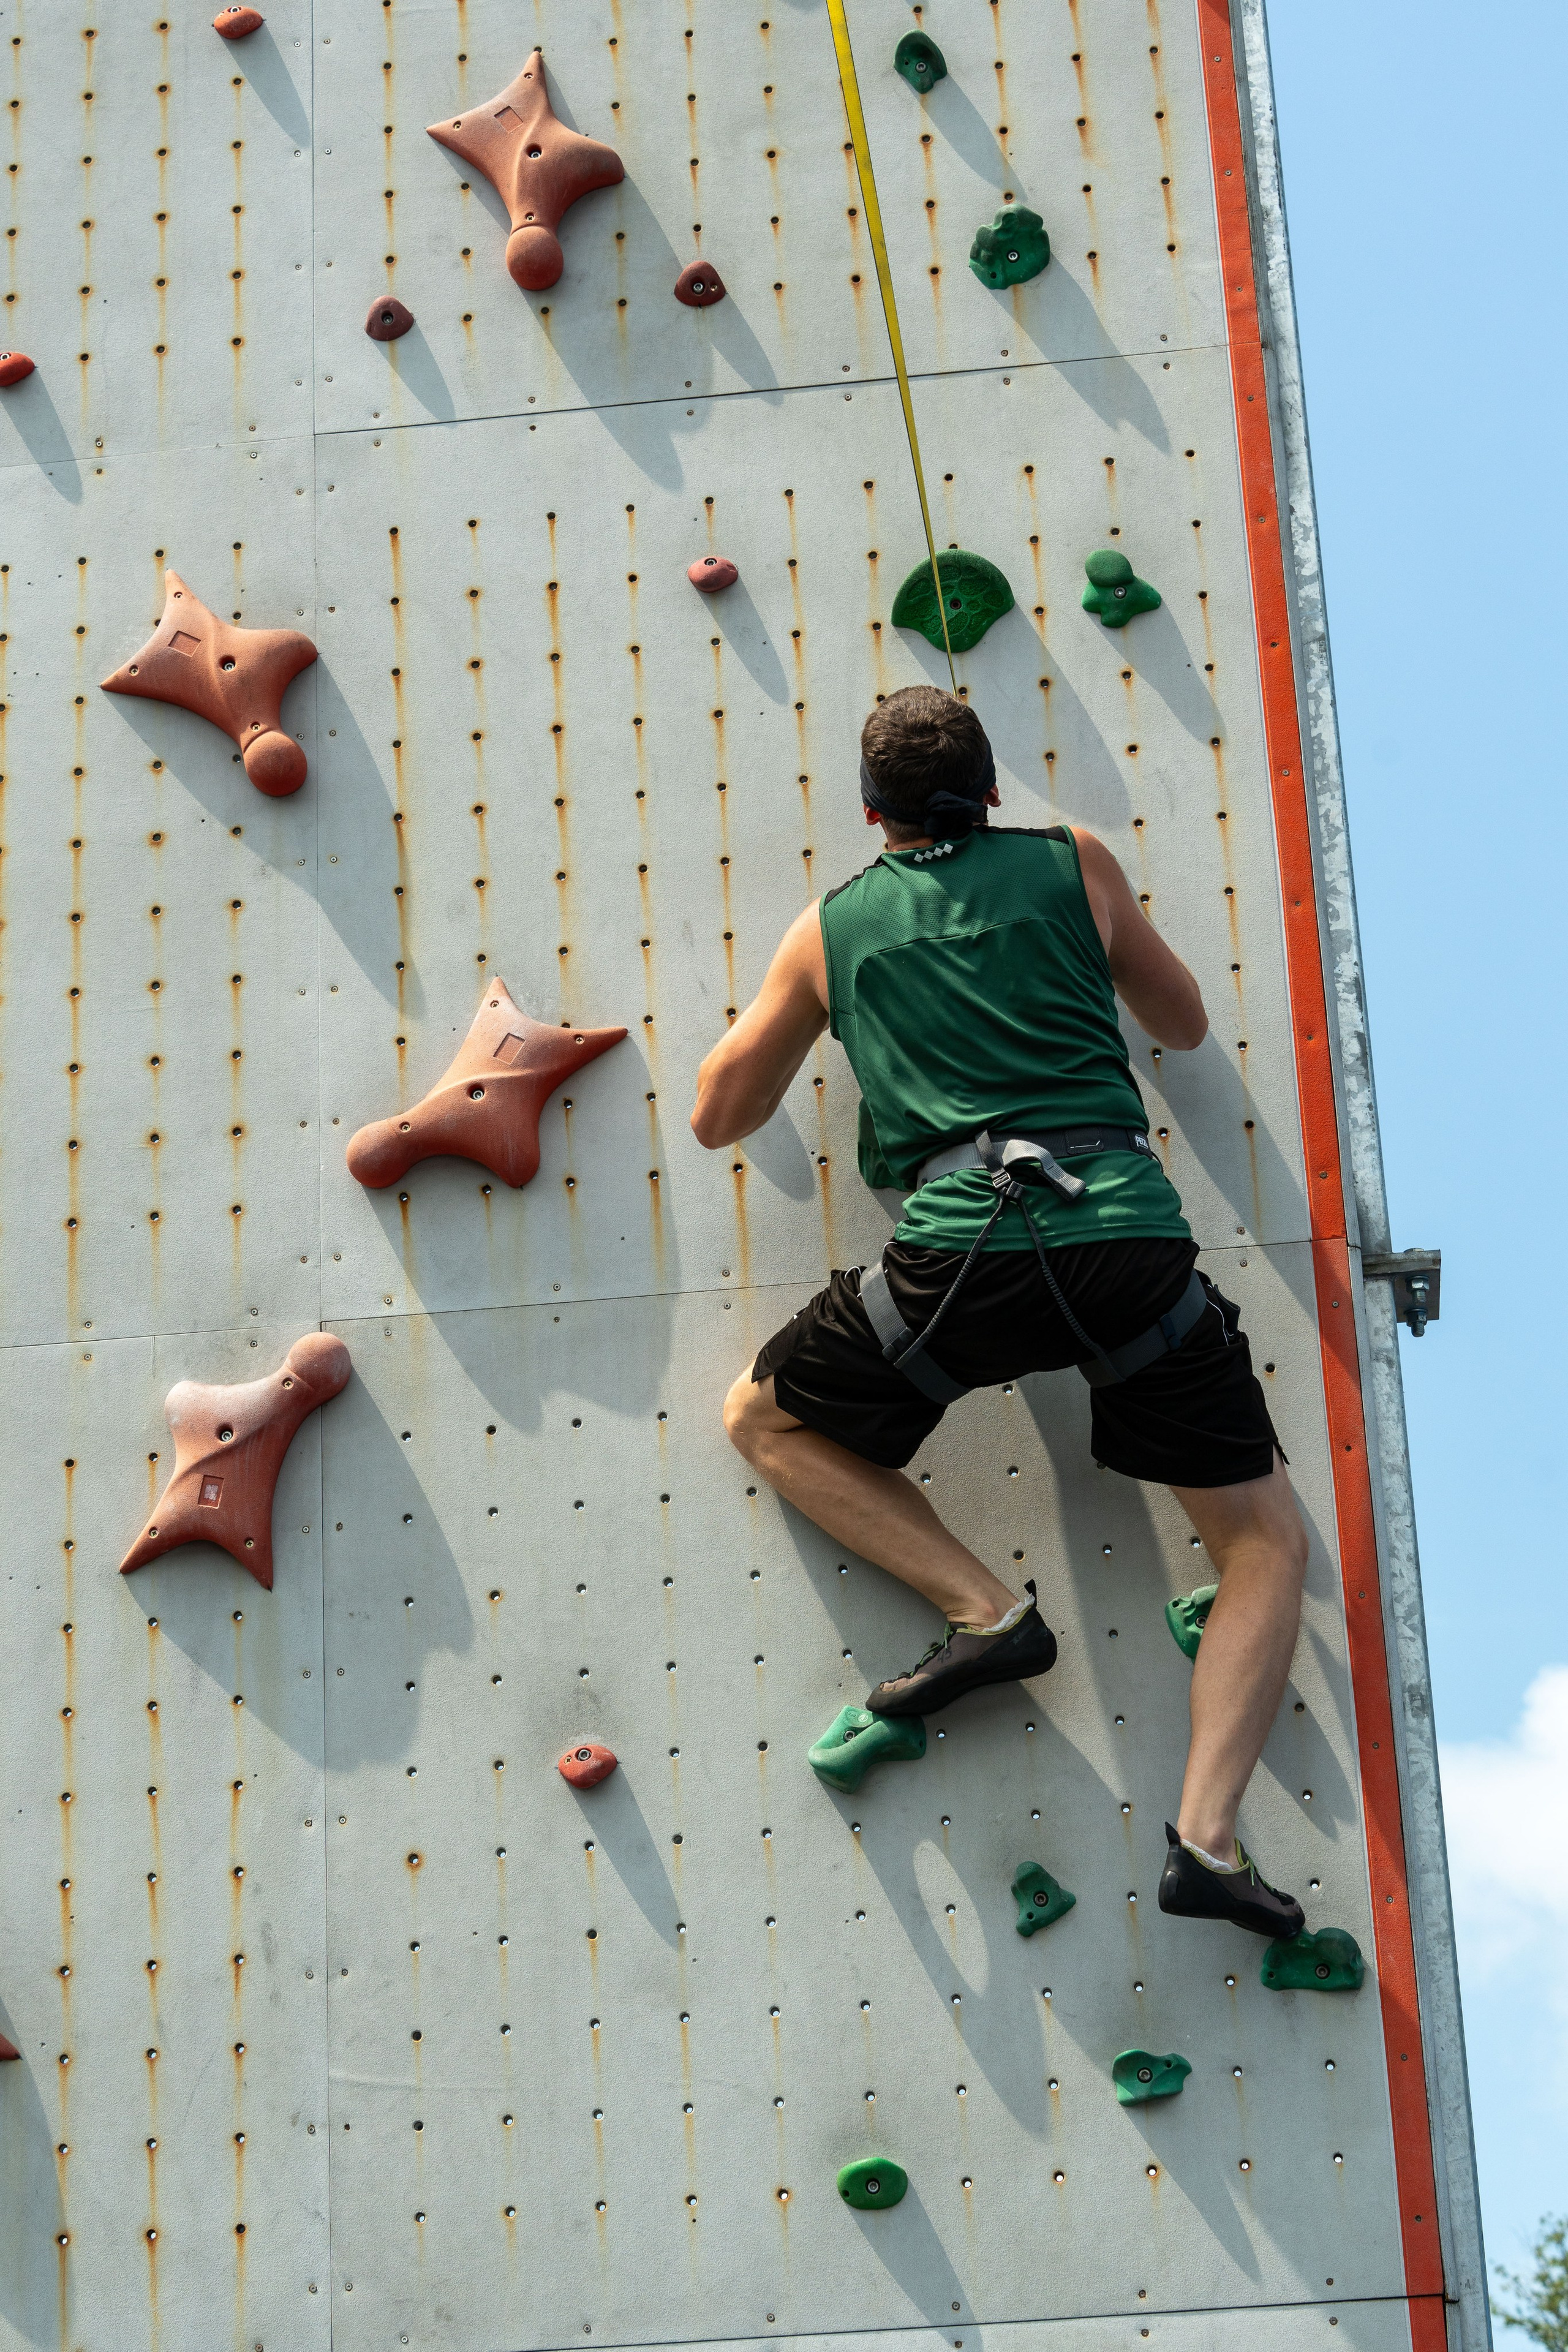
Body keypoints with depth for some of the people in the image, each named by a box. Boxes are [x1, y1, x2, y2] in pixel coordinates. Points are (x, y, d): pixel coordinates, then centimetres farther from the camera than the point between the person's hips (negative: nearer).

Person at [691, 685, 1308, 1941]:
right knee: (1268, 1542, 13)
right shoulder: (1074, 861, 16)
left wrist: (797, 1008, 44)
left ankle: (986, 1609, 7)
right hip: (1130, 1233, 1)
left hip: (964, 1253, 0)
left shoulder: (832, 929, 18)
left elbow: (720, 1117, 27)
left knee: (767, 1421, 24)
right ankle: (1208, 1833, -5)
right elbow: (1185, 1026, 30)